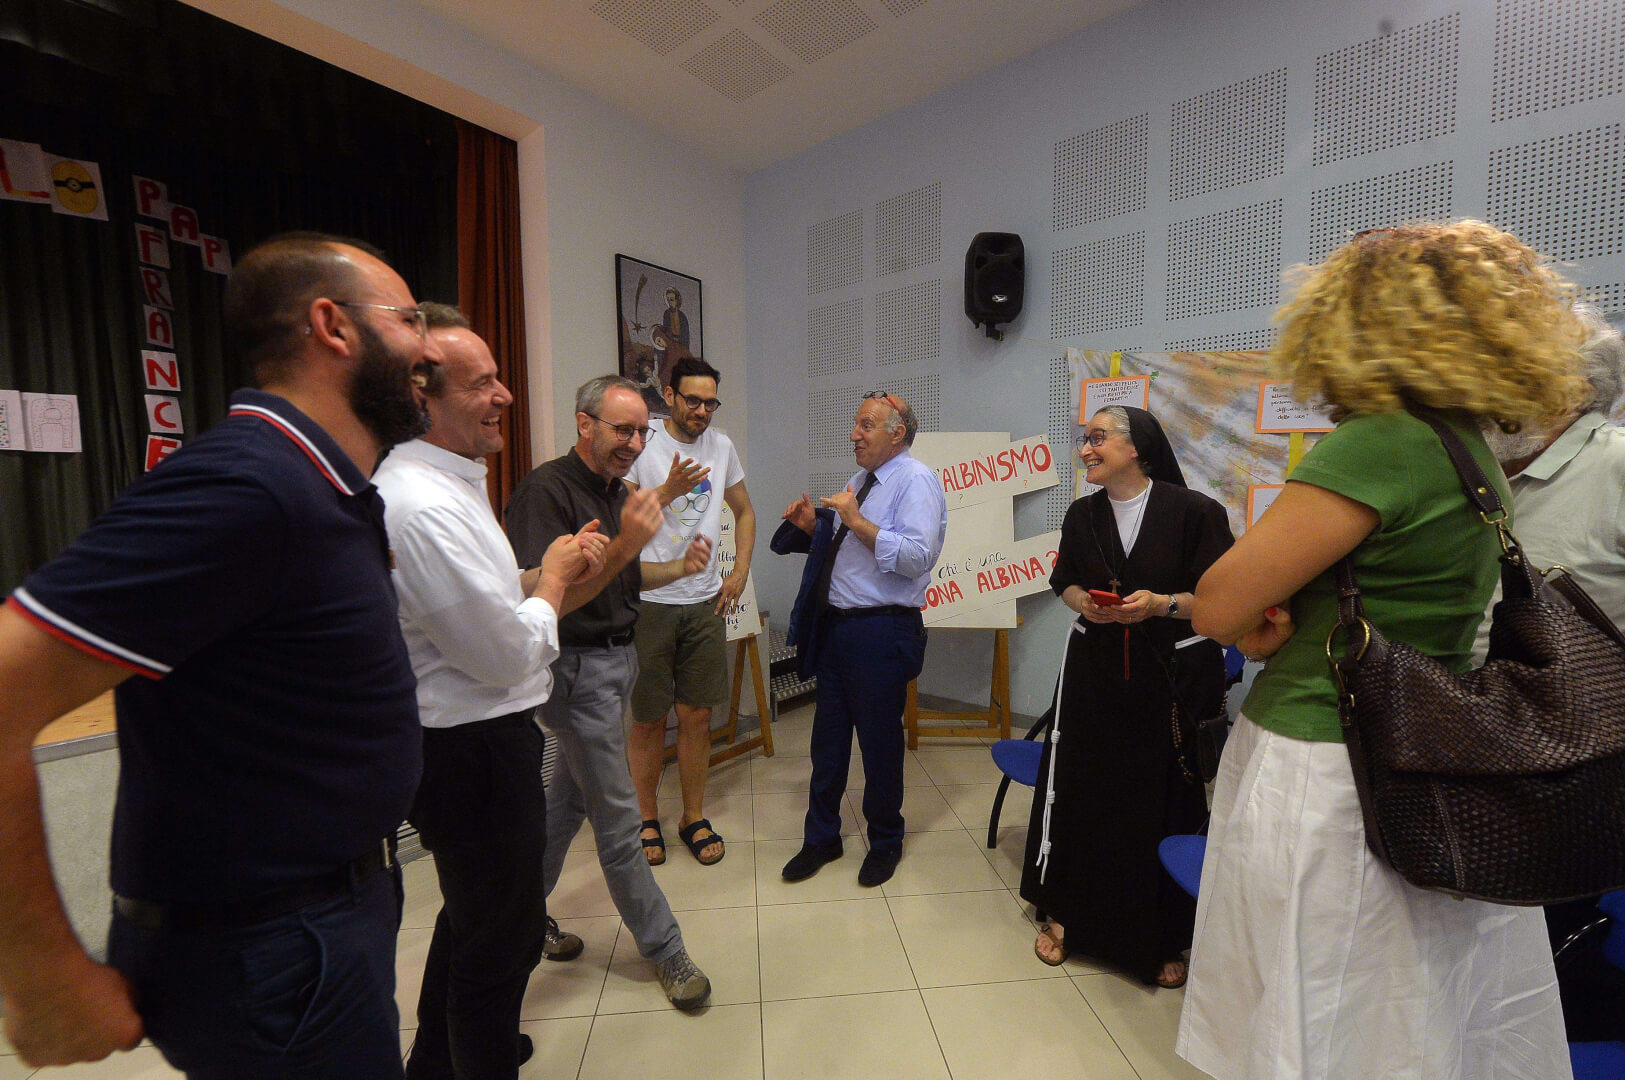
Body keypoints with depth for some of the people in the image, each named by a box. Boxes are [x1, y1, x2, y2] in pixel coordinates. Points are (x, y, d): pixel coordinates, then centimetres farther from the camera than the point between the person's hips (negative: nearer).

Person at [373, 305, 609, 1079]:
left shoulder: (448, 482, 8)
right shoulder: (422, 505, -26)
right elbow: (507, 656, -25)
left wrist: (547, 576, 3)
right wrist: (553, 579, -10)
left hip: (466, 741, 11)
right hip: (472, 754, -11)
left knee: (474, 911, 30)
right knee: (504, 933, 11)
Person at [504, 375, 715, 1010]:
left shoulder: (616, 490, 10)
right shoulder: (547, 490, -18)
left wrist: (679, 568, 3)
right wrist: (623, 545, -35)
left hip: (617, 658, 9)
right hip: (578, 667, -9)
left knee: (570, 796, 21)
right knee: (617, 819, 3)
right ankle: (663, 949, 19)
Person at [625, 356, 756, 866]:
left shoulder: (721, 446, 8)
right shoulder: (641, 445, -7)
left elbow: (744, 510, 18)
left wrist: (740, 572, 9)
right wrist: (668, 491, -24)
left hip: (705, 603, 4)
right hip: (648, 601, -3)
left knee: (697, 715, 10)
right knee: (648, 719, 8)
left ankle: (694, 819, 27)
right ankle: (647, 819, 28)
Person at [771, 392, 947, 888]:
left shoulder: (915, 480, -11)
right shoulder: (861, 480, 15)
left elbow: (917, 557, -24)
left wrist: (856, 521, -23)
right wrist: (814, 527, 4)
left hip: (881, 633, -8)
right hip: (836, 626, 8)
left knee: (880, 741, 9)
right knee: (828, 737, 16)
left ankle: (885, 843, 33)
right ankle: (821, 837, 35)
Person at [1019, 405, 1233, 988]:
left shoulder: (1194, 511, -10)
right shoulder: (1082, 514, 4)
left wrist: (1163, 603, -22)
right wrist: (1088, 605, -8)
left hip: (1176, 675, -3)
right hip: (1095, 671, 3)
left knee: (1166, 801, 5)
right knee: (1080, 791, 8)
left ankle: (1164, 939, 28)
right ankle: (1064, 915, 28)